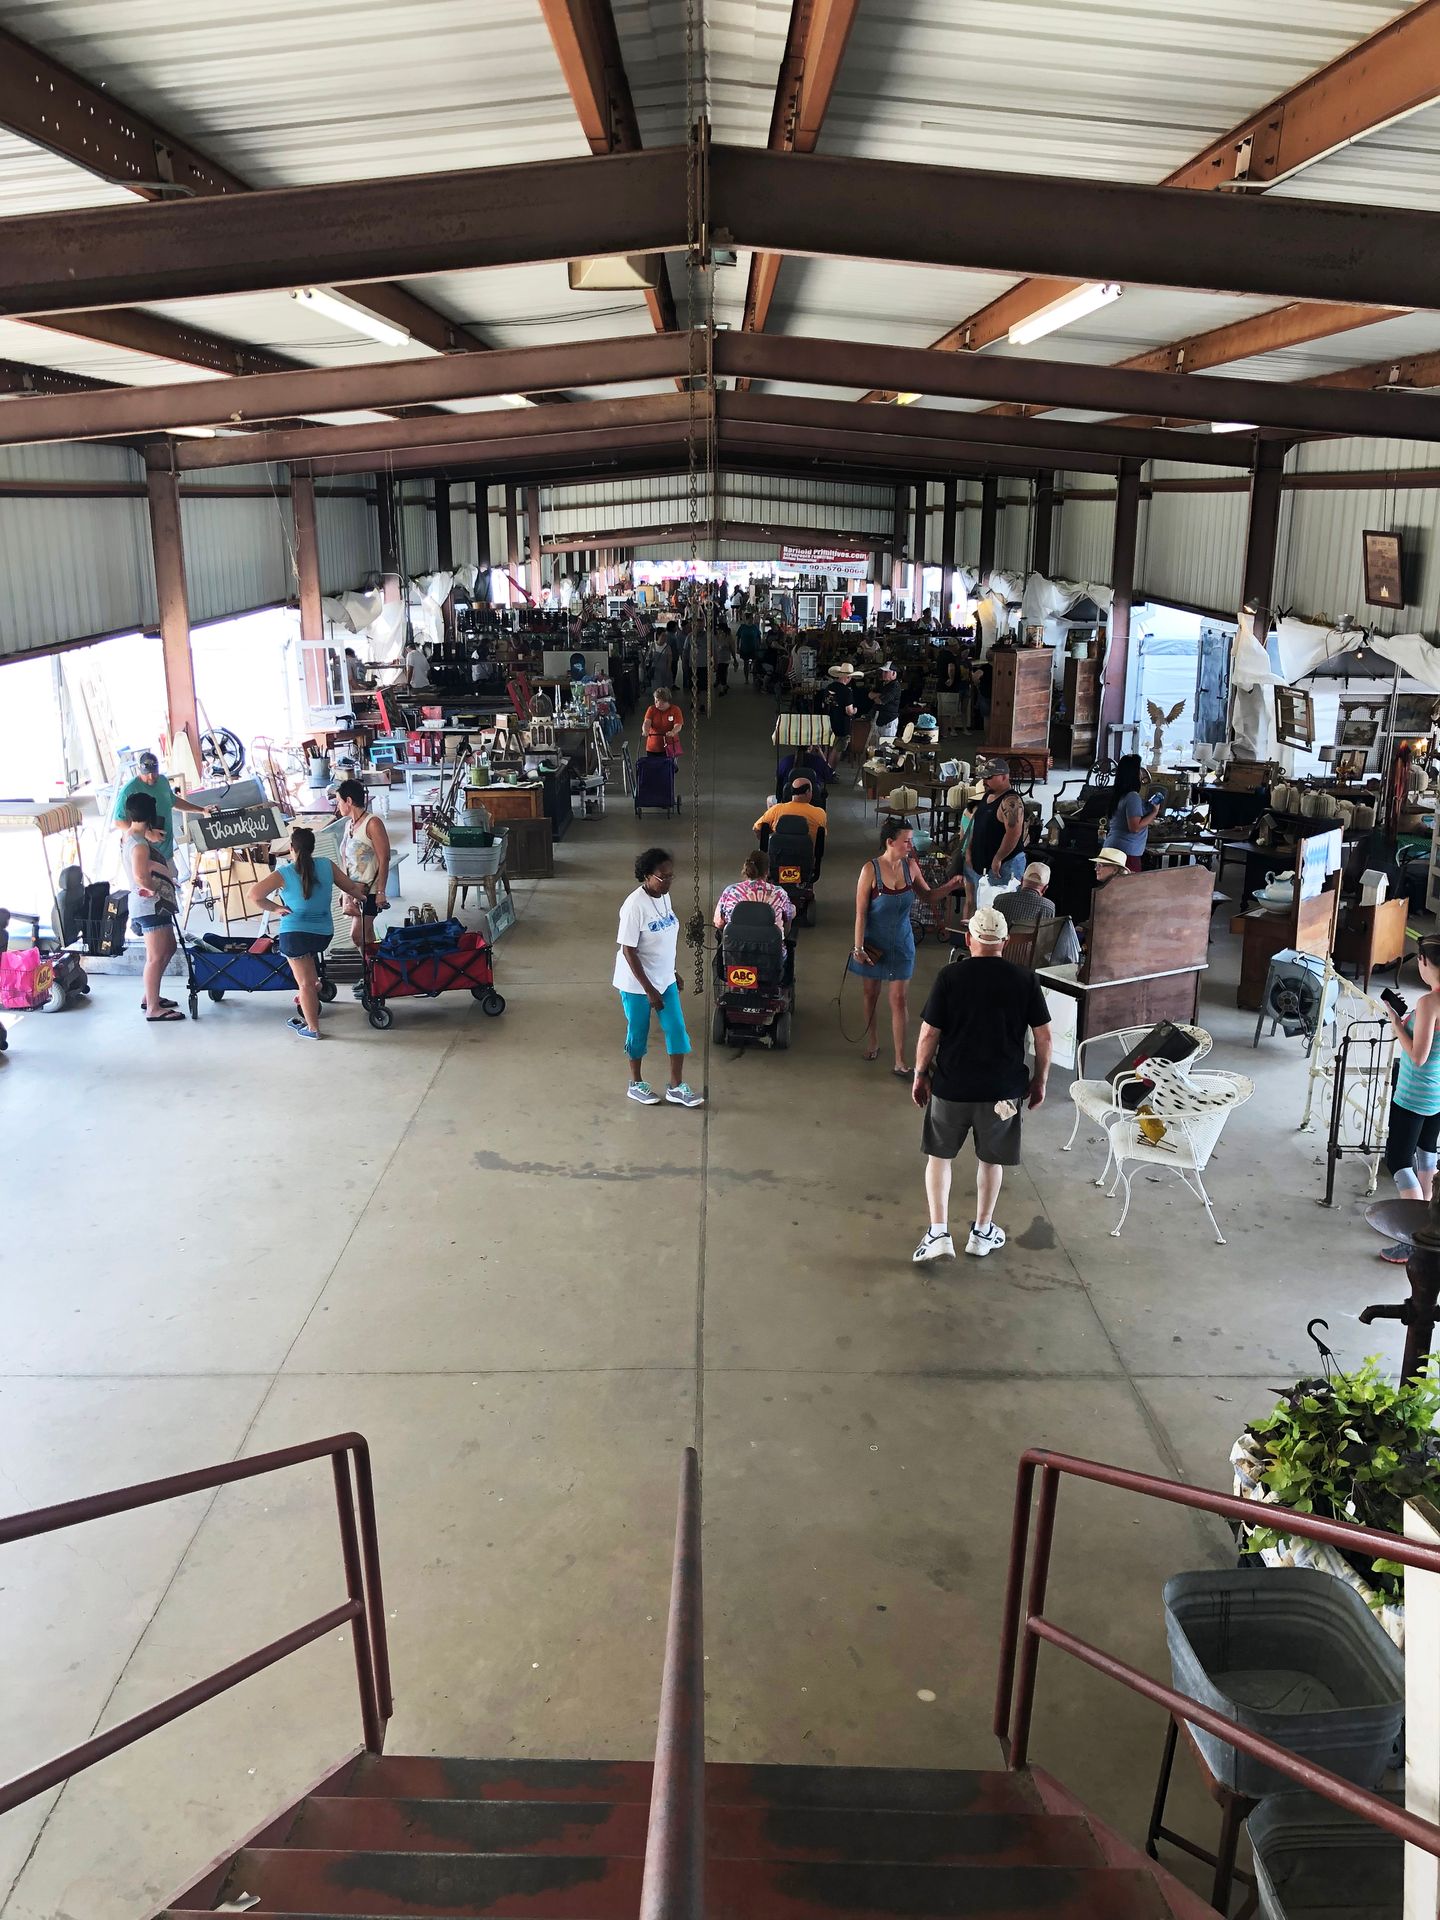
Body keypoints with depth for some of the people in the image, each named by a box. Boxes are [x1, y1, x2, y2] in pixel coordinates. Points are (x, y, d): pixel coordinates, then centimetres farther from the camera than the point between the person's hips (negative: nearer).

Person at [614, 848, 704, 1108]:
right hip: (637, 983, -7)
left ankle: (676, 1087, 19)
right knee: (638, 1033, 11)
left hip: (664, 979, 7)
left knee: (677, 1030, 7)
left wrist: (672, 974, 18)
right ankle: (636, 1084, 30)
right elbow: (628, 951, -23)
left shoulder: (664, 897, -1)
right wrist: (649, 990, -22)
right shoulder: (634, 905, -25)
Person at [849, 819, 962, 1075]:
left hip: (901, 943, 2)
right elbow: (860, 912, -15)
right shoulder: (871, 870, -17)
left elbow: (928, 896, 10)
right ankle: (872, 1041, 39)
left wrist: (950, 887, -8)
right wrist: (858, 947, -16)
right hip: (874, 942, -2)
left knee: (900, 999, -1)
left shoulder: (910, 867, -5)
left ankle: (900, 1061, 1)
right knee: (872, 993, 15)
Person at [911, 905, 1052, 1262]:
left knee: (940, 1155, 16)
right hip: (1003, 1088, 1)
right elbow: (1044, 1038, -2)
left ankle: (938, 1234, 9)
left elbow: (929, 1034, -9)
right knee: (991, 1159, 19)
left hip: (952, 1085, -1)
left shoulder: (950, 976, -10)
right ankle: (982, 1232, 31)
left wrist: (920, 1075, 5)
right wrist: (1040, 1080, 11)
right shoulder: (1024, 980, -5)